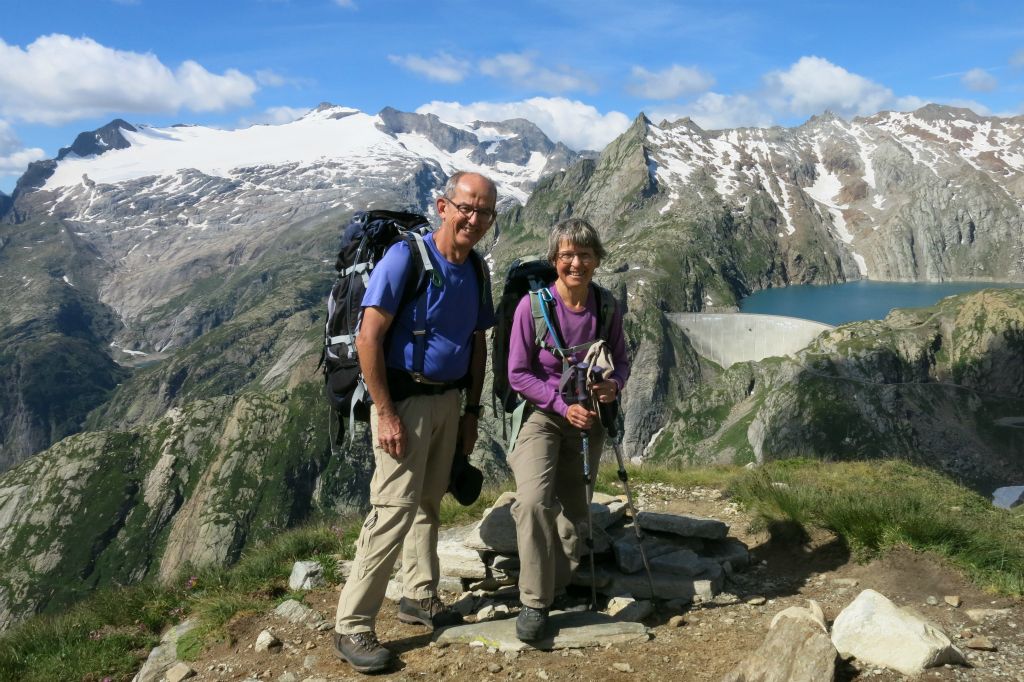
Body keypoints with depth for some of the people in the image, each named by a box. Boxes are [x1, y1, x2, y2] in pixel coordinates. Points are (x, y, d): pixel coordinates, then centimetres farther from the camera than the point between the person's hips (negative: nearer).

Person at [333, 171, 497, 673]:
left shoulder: (476, 272, 7)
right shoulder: (405, 258, -15)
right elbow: (368, 338, -18)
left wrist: (471, 411, 11)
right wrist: (386, 415, -20)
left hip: (449, 400, 7)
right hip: (404, 399, -7)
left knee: (428, 503, 17)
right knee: (395, 509, -8)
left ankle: (419, 597, 32)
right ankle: (352, 626, 3)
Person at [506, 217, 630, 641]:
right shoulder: (533, 305, -16)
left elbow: (621, 360, 8)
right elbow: (518, 374, -12)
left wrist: (614, 384, -15)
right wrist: (563, 405, -20)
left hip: (587, 419, 4)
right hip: (541, 415, -4)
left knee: (574, 514, 12)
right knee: (534, 499, -26)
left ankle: (555, 589, 34)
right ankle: (534, 602, -10)